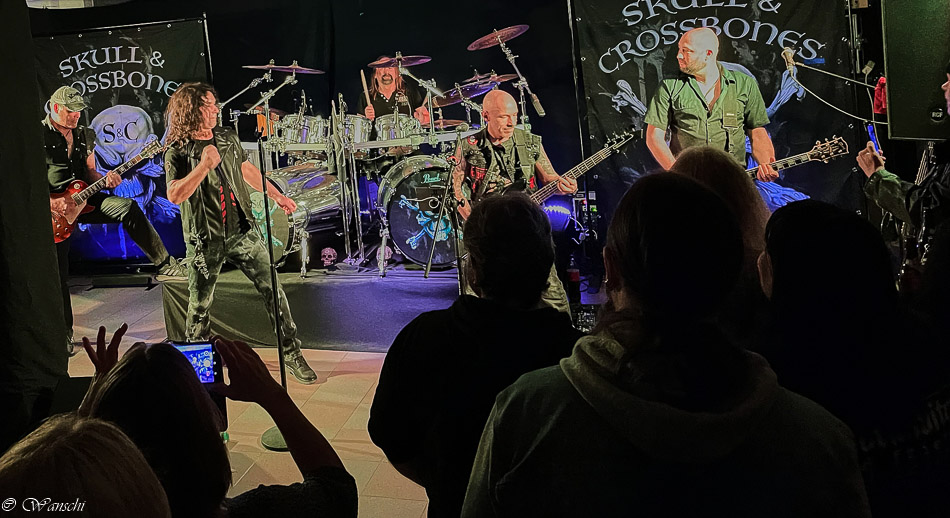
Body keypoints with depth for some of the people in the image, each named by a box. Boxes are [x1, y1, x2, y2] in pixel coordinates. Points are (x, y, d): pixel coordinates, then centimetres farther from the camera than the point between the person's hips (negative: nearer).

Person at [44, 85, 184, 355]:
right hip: (52, 209, -4)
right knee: (59, 277, -2)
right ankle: (64, 336, 11)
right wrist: (50, 203, -22)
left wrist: (104, 179, -7)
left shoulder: (80, 134, 10)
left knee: (127, 207, -23)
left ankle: (166, 266, -24)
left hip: (81, 199, 5)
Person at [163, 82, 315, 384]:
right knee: (200, 305, 7)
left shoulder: (228, 138, 6)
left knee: (273, 289, 0)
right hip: (205, 241, -4)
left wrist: (276, 195, 24)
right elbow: (175, 195, -23)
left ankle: (292, 353, 10)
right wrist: (205, 164, -28)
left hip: (242, 231, 4)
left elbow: (246, 169, 22)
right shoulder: (178, 153, -10)